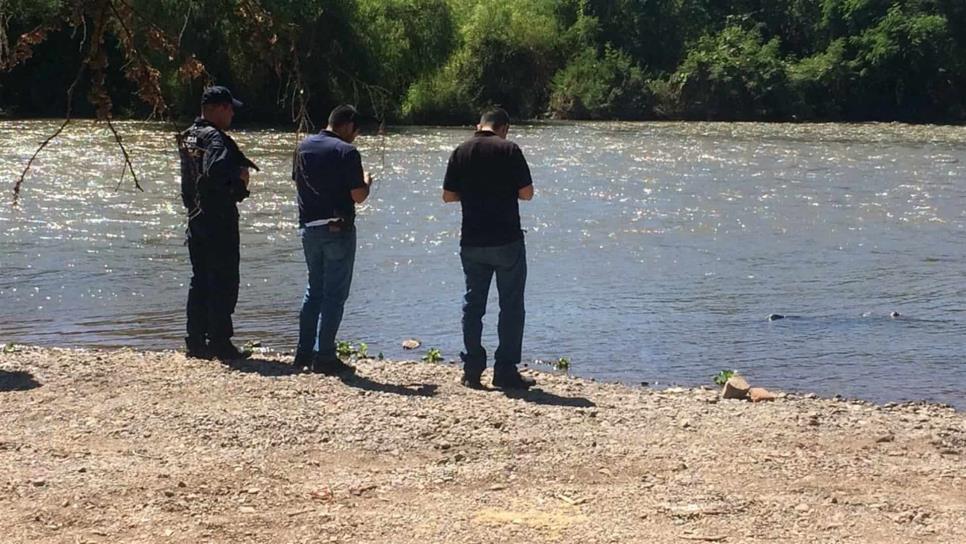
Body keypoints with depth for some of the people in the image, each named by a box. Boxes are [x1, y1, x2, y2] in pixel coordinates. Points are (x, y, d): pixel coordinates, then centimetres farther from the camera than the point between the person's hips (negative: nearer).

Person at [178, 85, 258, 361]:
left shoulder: (188, 137, 13)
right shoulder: (215, 138, -16)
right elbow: (215, 171, -32)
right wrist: (239, 174, -14)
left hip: (196, 218, 9)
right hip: (219, 220, -9)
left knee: (200, 281, 13)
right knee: (224, 282, -3)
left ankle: (196, 341, 15)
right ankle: (220, 343, -2)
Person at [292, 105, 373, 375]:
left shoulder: (304, 147, 6)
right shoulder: (347, 152, -13)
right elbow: (358, 196, -15)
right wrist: (367, 182, 5)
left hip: (309, 227, 6)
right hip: (338, 229, -6)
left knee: (314, 289, 18)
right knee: (334, 294, 1)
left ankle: (304, 352, 19)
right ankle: (324, 357, 0)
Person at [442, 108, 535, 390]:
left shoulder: (461, 152, 3)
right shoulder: (509, 150, -8)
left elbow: (448, 195, 5)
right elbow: (526, 192, -9)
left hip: (472, 242, 4)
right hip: (507, 240, -4)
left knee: (473, 304, 13)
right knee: (511, 306, 5)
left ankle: (472, 371, 13)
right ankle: (505, 371, 4)